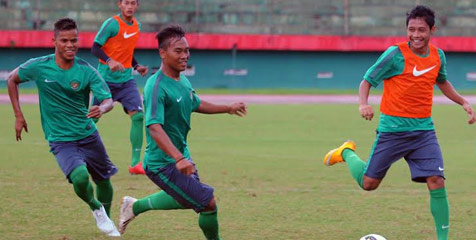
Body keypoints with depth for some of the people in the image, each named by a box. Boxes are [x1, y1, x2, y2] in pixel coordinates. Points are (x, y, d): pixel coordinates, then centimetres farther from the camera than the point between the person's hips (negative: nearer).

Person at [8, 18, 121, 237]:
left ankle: (107, 219, 43)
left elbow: (108, 100, -17)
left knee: (104, 182, 13)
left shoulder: (86, 71, -10)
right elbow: (12, 79, 8)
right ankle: (96, 209, 6)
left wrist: (102, 109, -42)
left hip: (89, 135, 2)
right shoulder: (39, 67, -10)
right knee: (80, 177, -26)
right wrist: (18, 116, 4)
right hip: (61, 141, -2)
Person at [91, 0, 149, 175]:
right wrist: (109, 61, -29)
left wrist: (136, 66, 8)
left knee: (138, 115, -12)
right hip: (106, 79, -5)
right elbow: (95, 48, -13)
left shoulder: (137, 25, 9)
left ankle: (135, 164, -10)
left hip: (126, 80, 5)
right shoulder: (111, 24, -11)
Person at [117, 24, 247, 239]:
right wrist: (179, 159, -46)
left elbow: (196, 104, 27)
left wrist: (228, 108, 31)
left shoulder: (182, 81, 4)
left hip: (181, 156, 10)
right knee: (208, 203, -10)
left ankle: (135, 206, 45)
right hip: (163, 163, -10)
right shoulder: (156, 87, -25)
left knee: (186, 200, 31)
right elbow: (154, 128, -36)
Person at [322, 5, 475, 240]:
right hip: (393, 130, -3)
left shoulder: (438, 56, 5)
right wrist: (363, 103, -27)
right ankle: (347, 153, 36)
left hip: (424, 130, 3)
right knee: (369, 183, 5)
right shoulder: (395, 54, -12)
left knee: (436, 181, -12)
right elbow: (367, 81, -8)